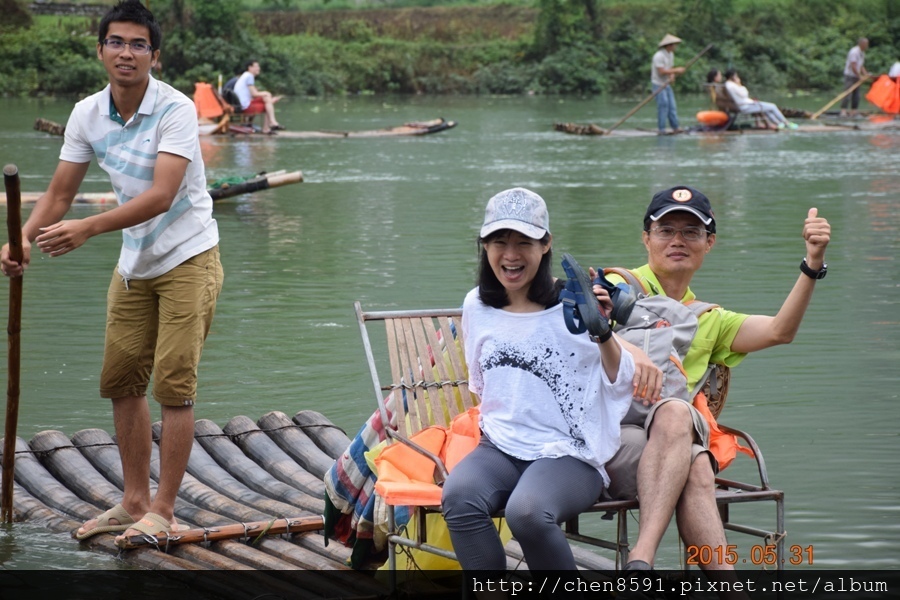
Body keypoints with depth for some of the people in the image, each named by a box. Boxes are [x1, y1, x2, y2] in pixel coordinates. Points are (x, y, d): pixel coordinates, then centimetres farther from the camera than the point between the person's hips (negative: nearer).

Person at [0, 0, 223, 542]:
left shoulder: (175, 110, -21)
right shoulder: (87, 116, -2)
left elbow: (161, 197, -30)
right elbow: (60, 194, 3)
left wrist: (87, 228, -39)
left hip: (187, 259, -6)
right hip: (133, 266, 7)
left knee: (174, 386, -8)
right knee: (120, 381, 9)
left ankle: (163, 510, 0)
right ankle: (135, 501, 21)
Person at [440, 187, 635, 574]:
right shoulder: (477, 308, 13)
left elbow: (622, 385, -6)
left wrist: (603, 332, -20)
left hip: (569, 455, -4)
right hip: (500, 450, 4)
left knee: (527, 511, -36)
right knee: (458, 497, -31)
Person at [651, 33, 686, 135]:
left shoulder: (671, 54, 12)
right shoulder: (659, 56, -18)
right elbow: (661, 71, -24)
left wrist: (672, 76, -8)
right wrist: (676, 70, -19)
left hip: (667, 84, 9)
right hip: (658, 84, -9)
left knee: (672, 106, 3)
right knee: (663, 105, -13)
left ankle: (675, 128, 2)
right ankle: (662, 129, -11)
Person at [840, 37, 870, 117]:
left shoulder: (862, 53, 16)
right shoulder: (854, 52, -15)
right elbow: (853, 66, -20)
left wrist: (865, 74, 5)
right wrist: (860, 76, -16)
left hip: (857, 77, 9)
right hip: (850, 75, -9)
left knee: (856, 95, 7)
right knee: (848, 94, -14)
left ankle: (853, 111, 9)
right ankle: (843, 111, -18)